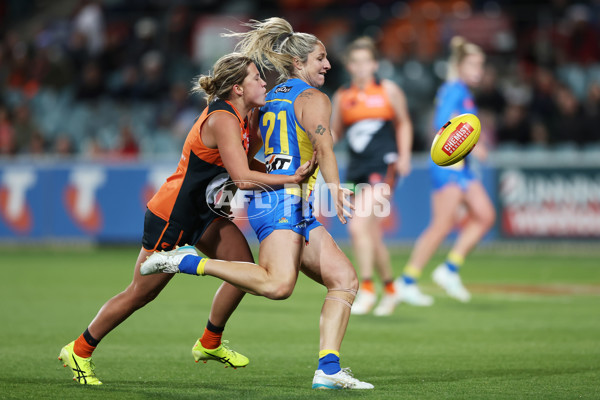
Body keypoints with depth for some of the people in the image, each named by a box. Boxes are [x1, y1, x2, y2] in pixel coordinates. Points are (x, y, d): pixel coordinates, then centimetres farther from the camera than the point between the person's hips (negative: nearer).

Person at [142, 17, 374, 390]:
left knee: (345, 280, 2)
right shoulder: (314, 98, -1)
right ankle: (189, 262, -21)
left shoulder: (272, 97, 25)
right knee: (278, 284, -29)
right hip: (284, 198, -10)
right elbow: (323, 146, -18)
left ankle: (328, 369, -9)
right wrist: (335, 189, -29)